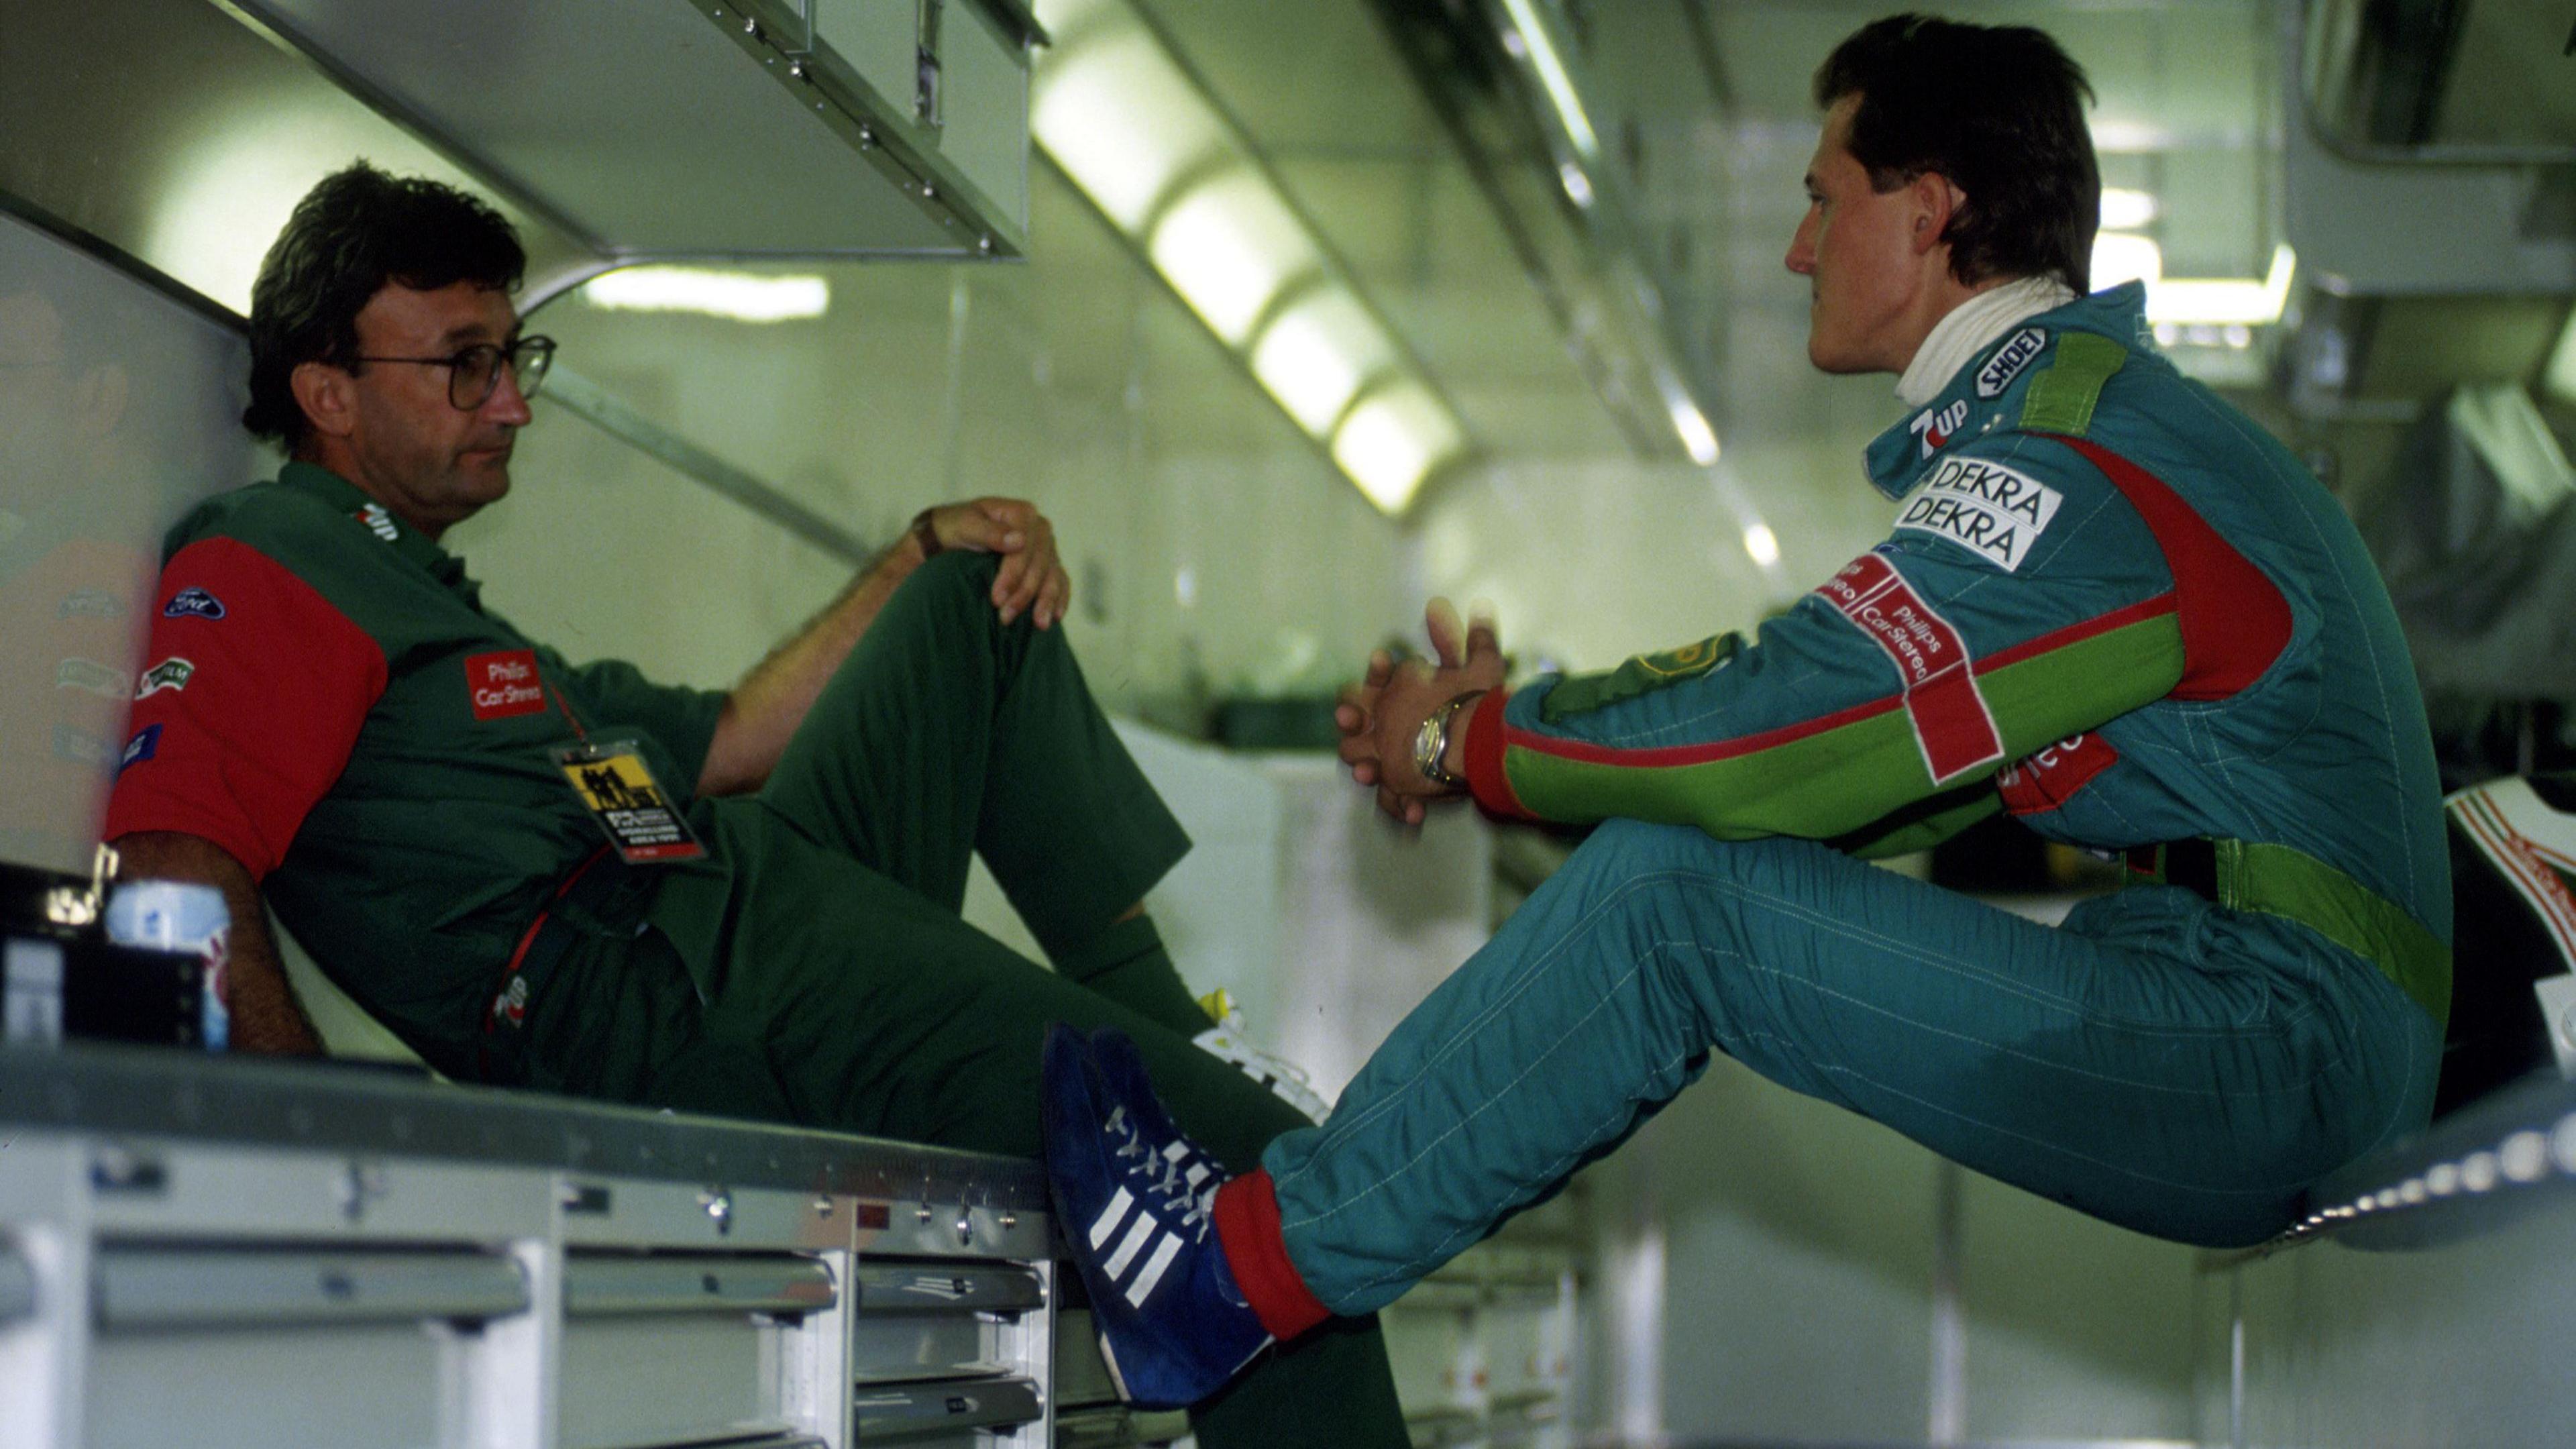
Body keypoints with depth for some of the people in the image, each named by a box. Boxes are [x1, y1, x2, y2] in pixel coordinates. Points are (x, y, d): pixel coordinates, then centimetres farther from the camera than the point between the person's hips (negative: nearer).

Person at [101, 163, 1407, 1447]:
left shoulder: (429, 602, 30)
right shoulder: (266, 567, -3)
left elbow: (724, 742, 30)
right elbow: (177, 863, -20)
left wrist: (927, 552, 19)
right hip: (692, 999, -11)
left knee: (983, 601, 24)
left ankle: (1176, 1042, 16)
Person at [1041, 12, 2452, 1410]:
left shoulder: (2080, 468, -17)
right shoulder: (2085, 410, 17)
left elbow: (1766, 745, -19)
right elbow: (1813, 690, 18)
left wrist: (1468, 742, -3)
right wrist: (1504, 718, 10)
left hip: (2279, 1053, -10)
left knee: (1672, 897, -18)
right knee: (1658, 851, 2)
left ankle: (1255, 1272, -8)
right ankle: (1288, 1201, 3)